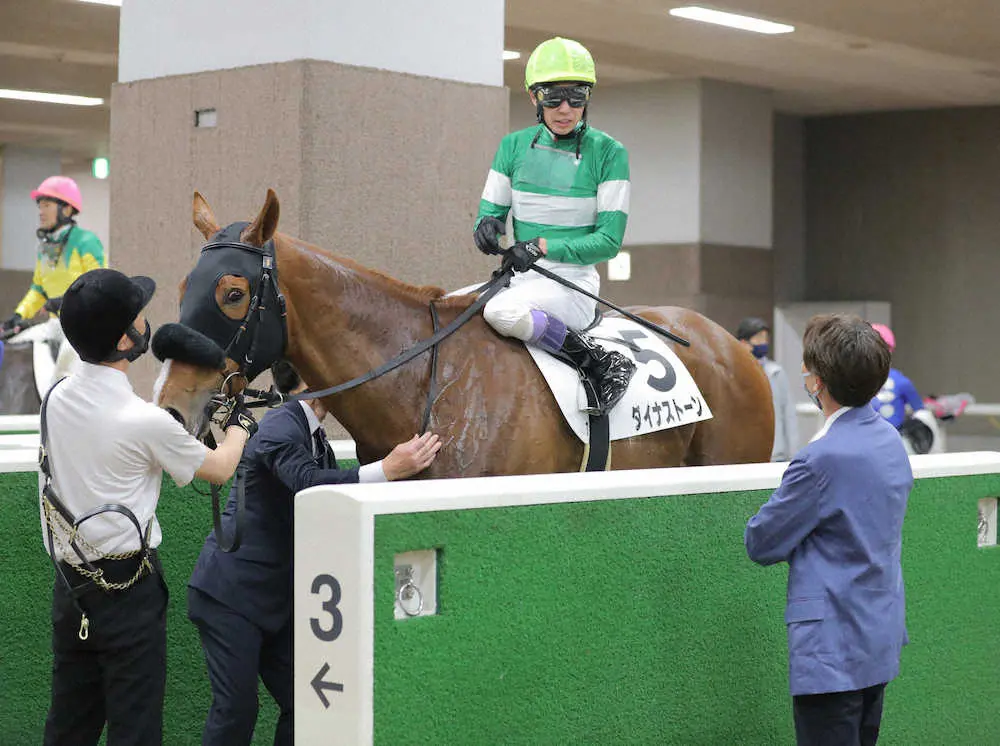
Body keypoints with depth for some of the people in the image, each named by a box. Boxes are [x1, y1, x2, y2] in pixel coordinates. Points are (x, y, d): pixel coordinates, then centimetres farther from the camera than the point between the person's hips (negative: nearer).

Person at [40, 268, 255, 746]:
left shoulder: (56, 398, 0)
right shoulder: (146, 423, -19)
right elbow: (219, 469, -3)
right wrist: (239, 424, 17)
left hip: (69, 585, 7)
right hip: (128, 591, -7)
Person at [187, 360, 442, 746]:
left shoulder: (315, 437, 12)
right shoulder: (280, 428, -18)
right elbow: (308, 483, -37)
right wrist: (387, 469, -46)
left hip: (276, 595, 9)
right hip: (230, 592, -9)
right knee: (237, 708, -8)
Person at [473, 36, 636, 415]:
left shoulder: (608, 152, -4)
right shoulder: (514, 146, 8)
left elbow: (609, 240, -6)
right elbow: (490, 210, 13)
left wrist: (543, 247, -18)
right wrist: (487, 227, -12)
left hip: (573, 284, -6)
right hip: (520, 280, 6)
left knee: (504, 312, -35)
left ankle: (605, 364, -21)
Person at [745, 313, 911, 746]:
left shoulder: (823, 459, -23)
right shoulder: (890, 440, 5)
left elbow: (762, 544, -13)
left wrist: (765, 520, 6)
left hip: (833, 649, -9)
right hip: (882, 636, 9)